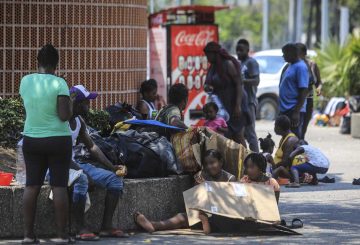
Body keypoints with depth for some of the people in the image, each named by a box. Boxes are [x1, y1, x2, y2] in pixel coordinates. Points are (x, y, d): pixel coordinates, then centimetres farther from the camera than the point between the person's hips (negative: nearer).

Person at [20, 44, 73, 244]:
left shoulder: (25, 81, 0)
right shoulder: (59, 84, -14)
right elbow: (65, 115, -17)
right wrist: (70, 105, 3)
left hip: (31, 139, 4)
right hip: (58, 139, -4)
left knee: (32, 186, 7)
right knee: (59, 186, -1)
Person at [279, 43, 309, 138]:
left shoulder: (300, 67, -13)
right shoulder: (289, 66, 15)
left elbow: (304, 91, -18)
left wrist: (296, 112, -23)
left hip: (294, 110, -10)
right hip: (285, 109, 10)